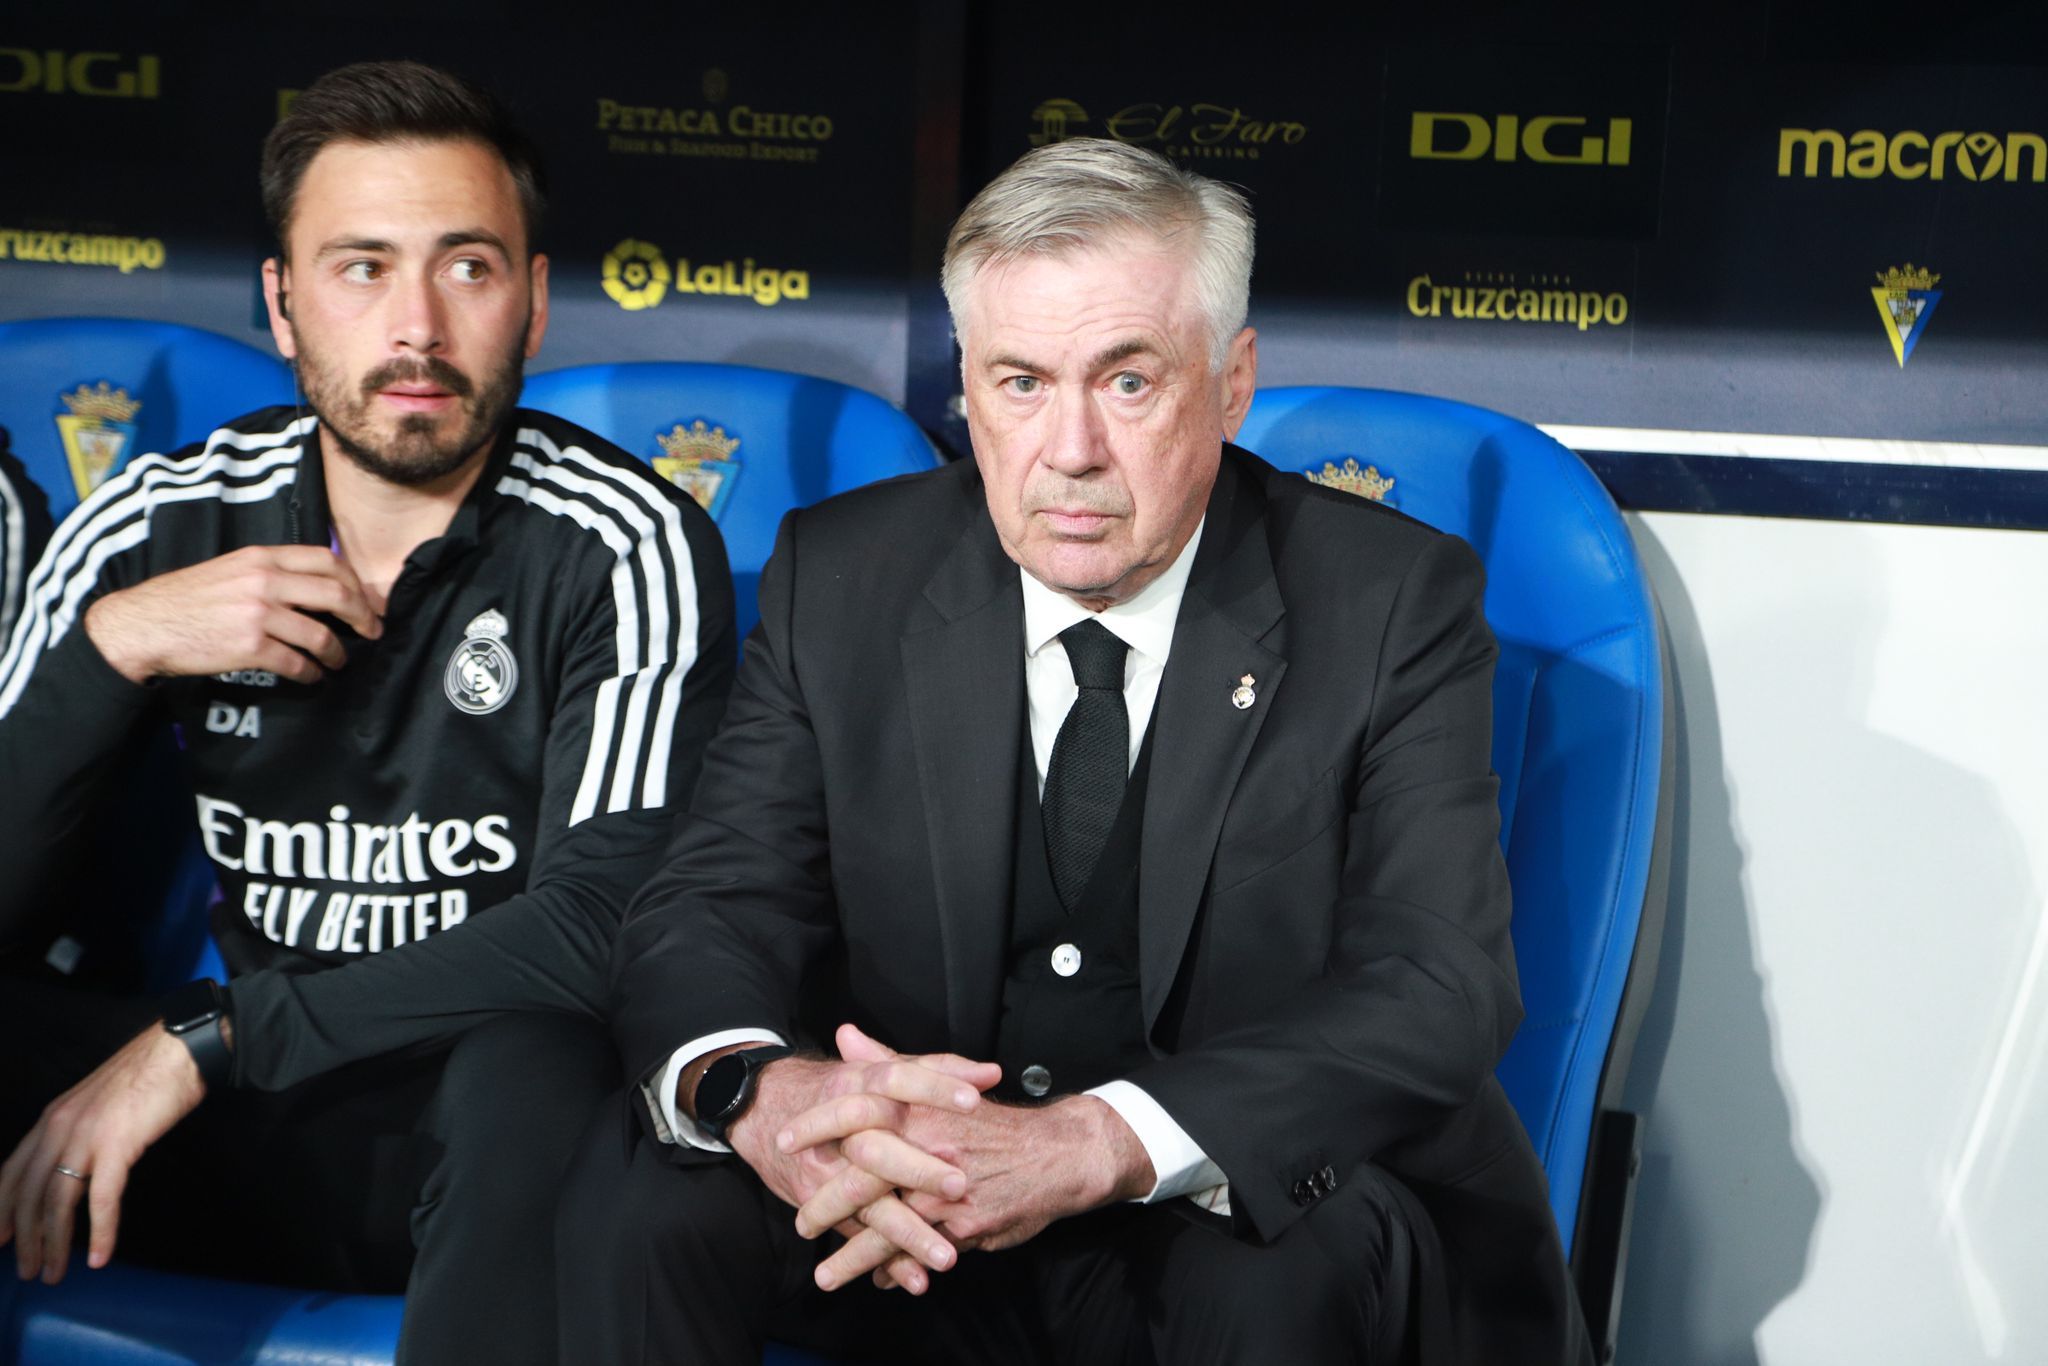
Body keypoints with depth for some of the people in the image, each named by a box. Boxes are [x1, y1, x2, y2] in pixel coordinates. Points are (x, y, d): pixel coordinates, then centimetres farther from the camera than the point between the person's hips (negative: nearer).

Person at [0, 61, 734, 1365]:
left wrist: (201, 1036, -24)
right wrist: (111, 650, -19)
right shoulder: (153, 529, 0)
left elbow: (598, 927, -21)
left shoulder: (625, 545, -10)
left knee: (539, 1065, -37)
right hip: (247, 1119, 3)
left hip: (491, 1113, -3)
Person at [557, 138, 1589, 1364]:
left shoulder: (1394, 606, -9)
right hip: (905, 1219, 2)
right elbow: (715, 905, -5)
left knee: (1286, 1267, -35)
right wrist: (756, 1092, -32)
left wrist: (1091, 1146, -36)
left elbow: (1442, 987, -19)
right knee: (636, 1192, -23)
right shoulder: (841, 578, 0)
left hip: (1253, 1214, -2)